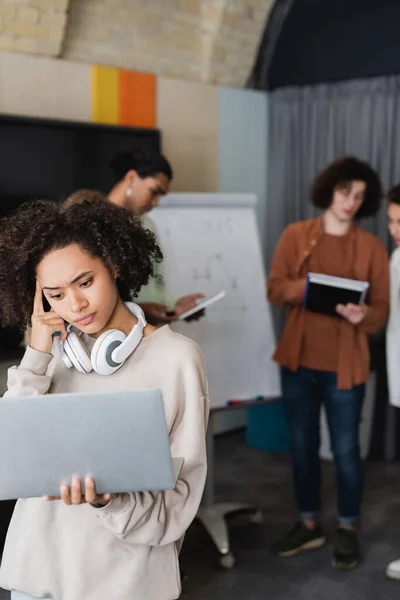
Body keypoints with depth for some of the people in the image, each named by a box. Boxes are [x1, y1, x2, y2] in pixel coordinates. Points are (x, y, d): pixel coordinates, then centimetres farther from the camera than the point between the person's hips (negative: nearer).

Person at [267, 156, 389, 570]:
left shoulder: (372, 247, 0)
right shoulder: (295, 235, 3)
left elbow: (382, 310, -2)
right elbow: (274, 289, -2)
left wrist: (364, 314, -24)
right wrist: (308, 286, -21)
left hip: (345, 365, -2)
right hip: (298, 361, 2)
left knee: (345, 450, 6)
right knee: (302, 446, 12)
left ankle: (347, 530, 25)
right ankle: (309, 524, 29)